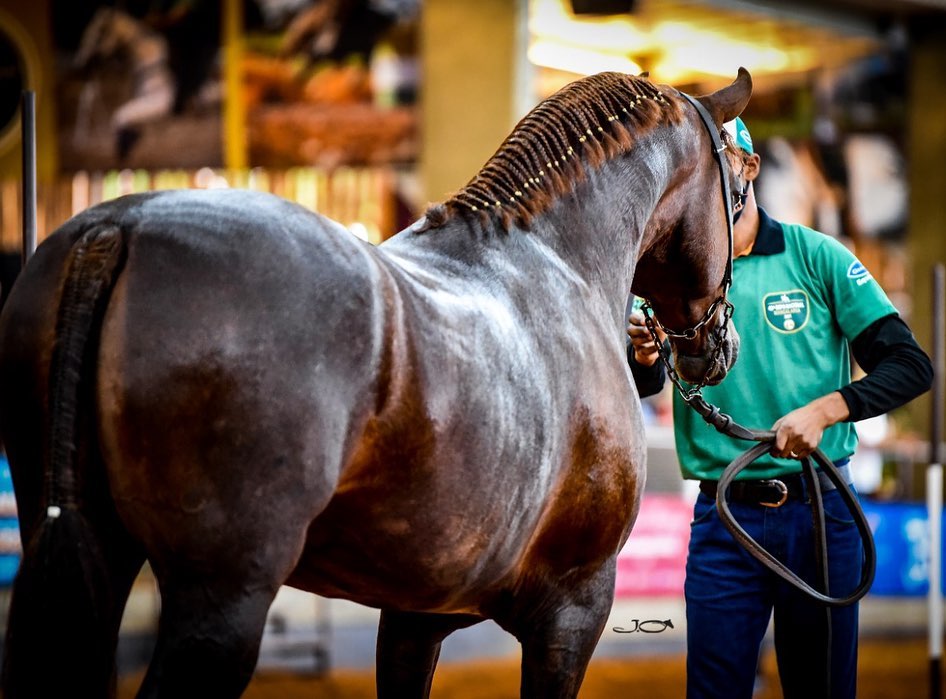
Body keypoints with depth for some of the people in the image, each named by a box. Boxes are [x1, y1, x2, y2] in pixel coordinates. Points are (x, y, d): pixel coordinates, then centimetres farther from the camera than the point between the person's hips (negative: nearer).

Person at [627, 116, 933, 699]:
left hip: (821, 513, 0)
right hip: (724, 518, 0)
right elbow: (643, 387, -6)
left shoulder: (816, 257, 0)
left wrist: (826, 408, -18)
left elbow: (911, 365, -3)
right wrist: (644, 359, -29)